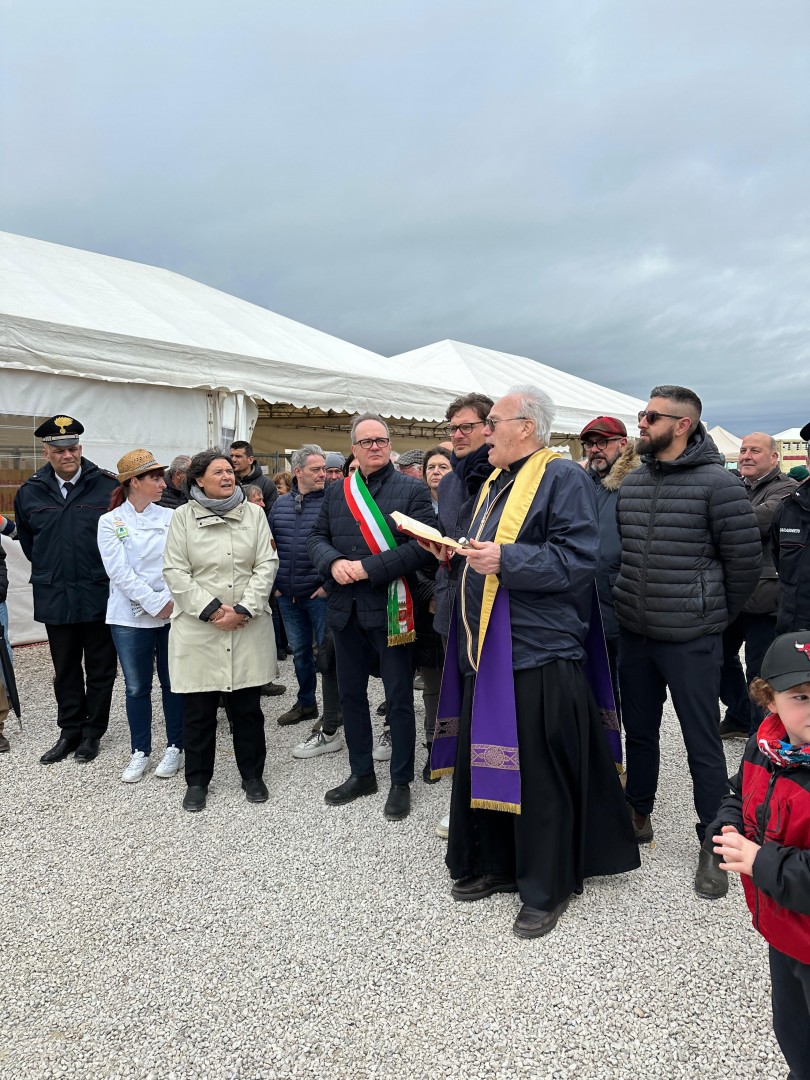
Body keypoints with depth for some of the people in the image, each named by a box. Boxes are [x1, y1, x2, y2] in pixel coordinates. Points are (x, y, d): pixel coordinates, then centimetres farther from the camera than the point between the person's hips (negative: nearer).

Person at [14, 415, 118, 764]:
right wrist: (49, 572, 15)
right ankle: (70, 732, 29)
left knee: (100, 668, 9)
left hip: (100, 595, -3)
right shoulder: (29, 492, 4)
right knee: (65, 670, 15)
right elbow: (27, 542, 19)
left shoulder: (108, 486, -7)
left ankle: (93, 732, 24)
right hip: (55, 597, 3)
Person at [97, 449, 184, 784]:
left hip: (173, 613, 1)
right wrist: (157, 603, -14)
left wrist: (174, 601, -15)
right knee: (136, 688, 9)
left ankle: (175, 747, 24)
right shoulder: (110, 522, -1)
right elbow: (119, 571, -9)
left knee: (173, 683, 9)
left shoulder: (170, 517, 3)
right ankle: (140, 752, 24)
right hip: (130, 616, -1)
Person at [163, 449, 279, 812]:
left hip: (249, 628, 1)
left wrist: (244, 609, -11)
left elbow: (267, 565, 0)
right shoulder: (183, 516, 2)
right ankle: (197, 781, 25)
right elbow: (175, 572, -3)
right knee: (198, 710, 7)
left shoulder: (253, 513, 6)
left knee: (247, 707, 10)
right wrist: (212, 609, -12)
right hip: (198, 629, -1)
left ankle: (252, 775, 27)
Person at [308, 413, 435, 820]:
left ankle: (401, 782, 22)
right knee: (351, 695, 15)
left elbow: (424, 545, -14)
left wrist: (369, 567, -19)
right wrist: (333, 562, -12)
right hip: (345, 610, 5)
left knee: (399, 698, 6)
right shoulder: (336, 493, 11)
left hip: (389, 609, -5)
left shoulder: (412, 489, -4)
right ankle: (362, 774, 33)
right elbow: (317, 538, 11)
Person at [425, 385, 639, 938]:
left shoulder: (563, 478, -10)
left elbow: (578, 559, -19)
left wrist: (504, 559, -23)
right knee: (483, 759, 15)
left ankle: (547, 887, 19)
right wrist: (456, 553, 10)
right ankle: (497, 864, 33)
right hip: (486, 646, 9)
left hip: (538, 650, -9)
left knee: (538, 771, 1)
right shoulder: (496, 483, 18)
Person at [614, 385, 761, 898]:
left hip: (691, 641, -5)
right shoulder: (629, 484, 5)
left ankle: (713, 847, 23)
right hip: (634, 635, 6)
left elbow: (745, 561, -7)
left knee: (703, 745, 6)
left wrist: (715, 616, 3)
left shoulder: (719, 484, -12)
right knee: (639, 732, 19)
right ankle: (638, 817, 38)